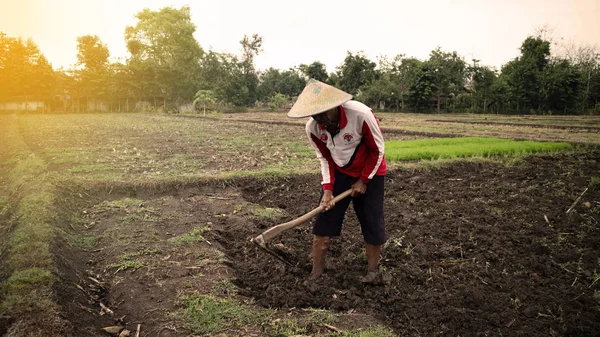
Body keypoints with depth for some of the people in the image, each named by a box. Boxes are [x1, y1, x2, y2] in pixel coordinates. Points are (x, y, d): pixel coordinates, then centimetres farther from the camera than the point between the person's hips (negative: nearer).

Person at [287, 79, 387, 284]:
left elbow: (377, 150, -18)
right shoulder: (312, 127, -20)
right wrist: (328, 189, -13)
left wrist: (363, 181, -12)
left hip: (370, 172, -3)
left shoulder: (361, 115, -33)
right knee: (324, 217, 0)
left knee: (371, 220, 0)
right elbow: (325, 158, -4)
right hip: (339, 172, 3)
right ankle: (316, 271, 11)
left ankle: (373, 269, 20)